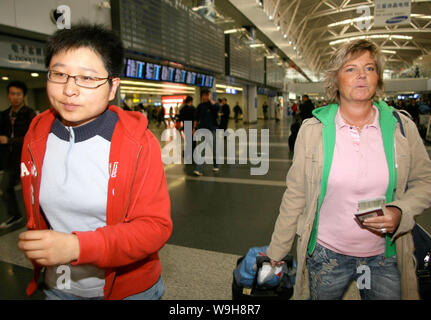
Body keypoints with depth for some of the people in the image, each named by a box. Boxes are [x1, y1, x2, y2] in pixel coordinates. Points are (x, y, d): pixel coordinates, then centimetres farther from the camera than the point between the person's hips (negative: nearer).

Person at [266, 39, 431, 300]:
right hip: (326, 254, -1)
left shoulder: (402, 128, -5)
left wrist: (399, 213, -15)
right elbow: (295, 195, -5)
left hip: (384, 257, 2)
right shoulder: (313, 129, -10)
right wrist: (277, 249, 0)